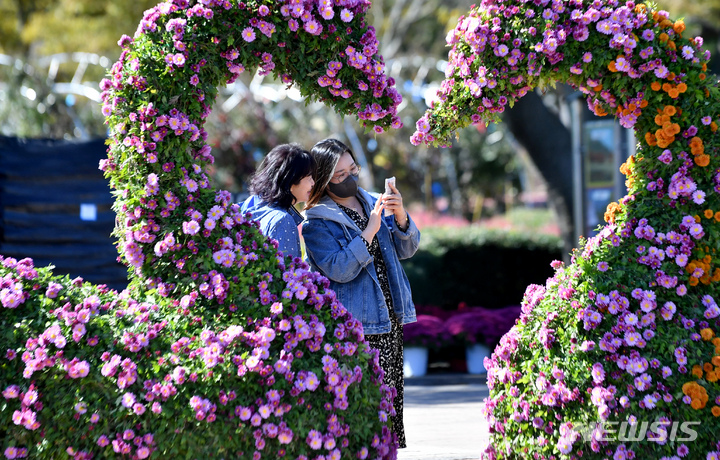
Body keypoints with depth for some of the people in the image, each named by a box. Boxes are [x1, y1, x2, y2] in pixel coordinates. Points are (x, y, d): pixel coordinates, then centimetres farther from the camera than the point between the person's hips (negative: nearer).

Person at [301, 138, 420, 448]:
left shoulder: (372, 203, 12)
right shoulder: (316, 222, -6)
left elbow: (406, 249, 12)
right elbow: (339, 269, -16)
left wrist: (400, 217, -7)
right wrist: (370, 230, -20)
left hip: (390, 318, 6)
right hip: (353, 325, -6)